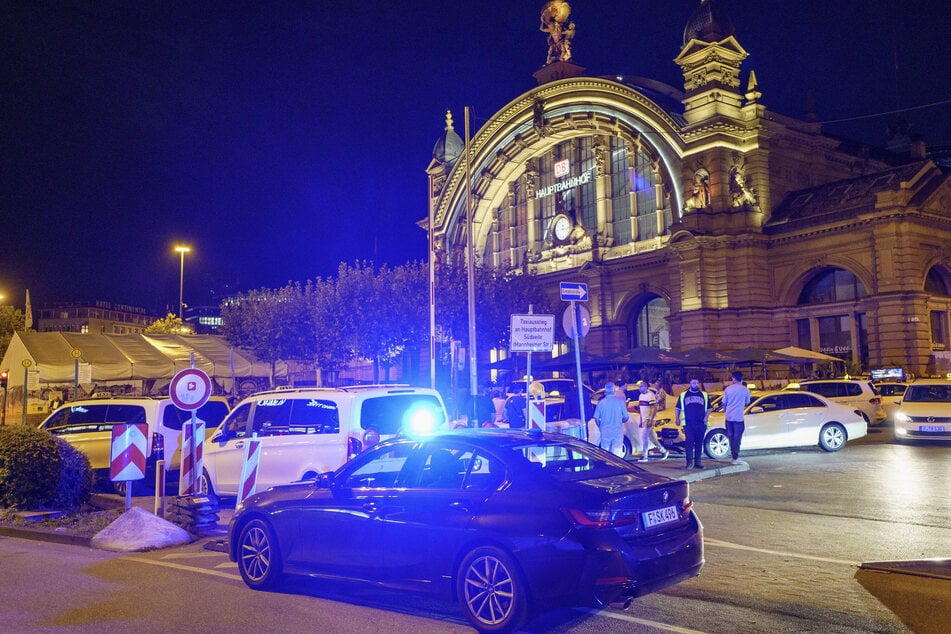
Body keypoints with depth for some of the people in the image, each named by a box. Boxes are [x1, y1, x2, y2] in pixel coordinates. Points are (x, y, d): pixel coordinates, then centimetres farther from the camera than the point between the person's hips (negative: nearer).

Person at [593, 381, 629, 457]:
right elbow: (626, 417, -1)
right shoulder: (620, 401, -6)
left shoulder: (601, 402, -4)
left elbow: (596, 418, -1)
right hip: (617, 432, -1)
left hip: (605, 432, 1)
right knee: (616, 453, 4)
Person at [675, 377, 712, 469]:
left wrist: (706, 417, -2)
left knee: (699, 443, 5)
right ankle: (689, 462, -11)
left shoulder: (704, 395, 14)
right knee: (689, 442, -11)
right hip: (688, 423, -2)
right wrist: (677, 419, 1)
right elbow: (677, 408, 14)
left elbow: (709, 409, 15)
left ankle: (697, 462, 12)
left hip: (701, 424, 2)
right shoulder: (683, 395, 11)